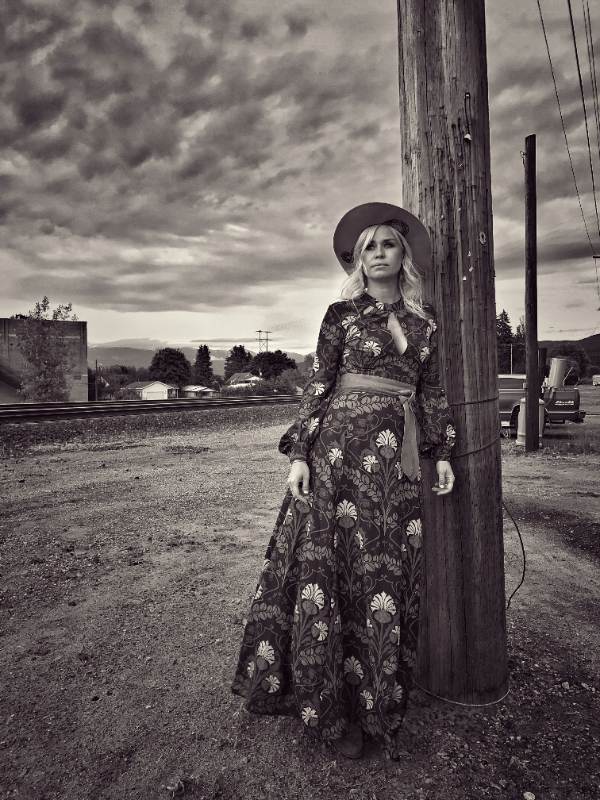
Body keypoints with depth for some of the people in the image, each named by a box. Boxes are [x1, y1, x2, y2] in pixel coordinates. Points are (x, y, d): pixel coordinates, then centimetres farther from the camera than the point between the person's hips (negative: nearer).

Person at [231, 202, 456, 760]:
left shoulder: (424, 320, 13)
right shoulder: (342, 314, 4)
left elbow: (433, 391, 16)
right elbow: (317, 386, 0)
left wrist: (442, 454, 11)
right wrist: (299, 454, -7)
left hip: (399, 455, 3)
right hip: (342, 446, -3)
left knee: (389, 570, 7)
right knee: (333, 563, -2)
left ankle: (376, 694, 26)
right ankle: (330, 708, 14)